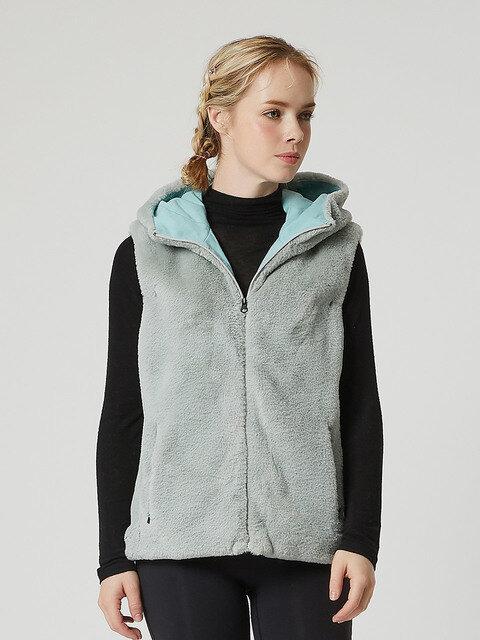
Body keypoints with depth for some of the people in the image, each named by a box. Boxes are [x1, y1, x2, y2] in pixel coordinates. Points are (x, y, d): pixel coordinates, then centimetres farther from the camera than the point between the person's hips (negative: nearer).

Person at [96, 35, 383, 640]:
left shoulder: (335, 247, 8)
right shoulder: (146, 254, 6)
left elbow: (360, 402, 6)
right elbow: (123, 410, 7)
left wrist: (361, 539, -4)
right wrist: (114, 557, 3)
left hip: (306, 544, 1)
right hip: (180, 544, 0)